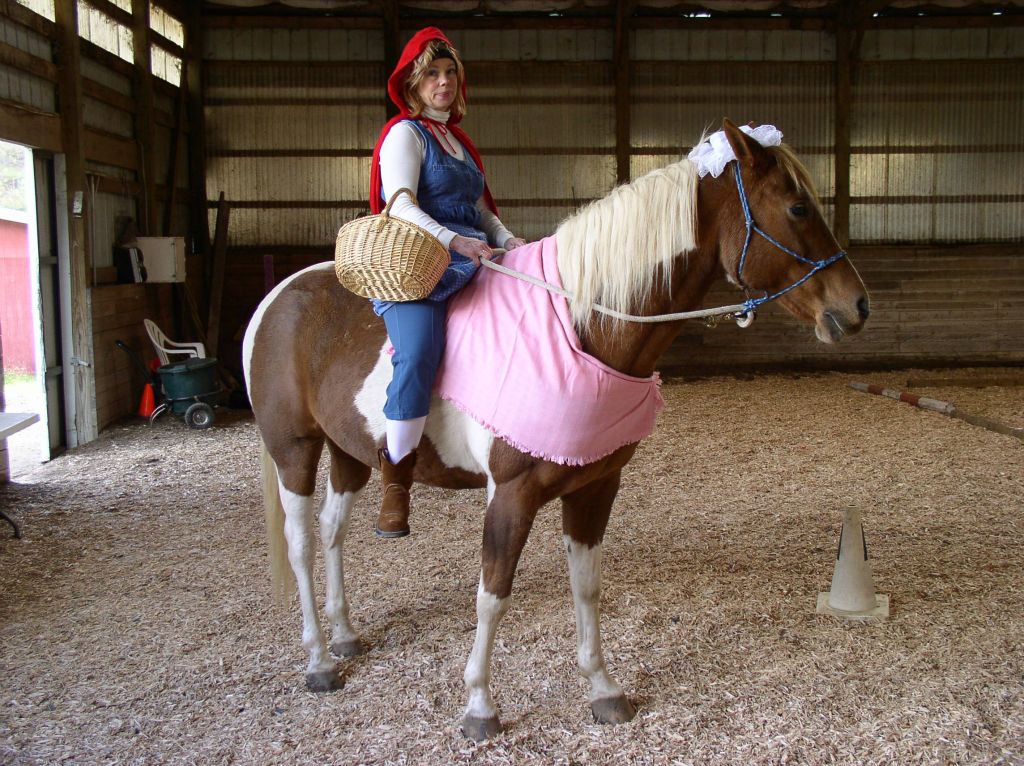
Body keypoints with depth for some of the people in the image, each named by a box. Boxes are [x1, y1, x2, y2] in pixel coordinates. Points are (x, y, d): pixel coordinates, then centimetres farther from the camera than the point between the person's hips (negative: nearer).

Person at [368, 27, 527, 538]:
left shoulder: (458, 141, 26)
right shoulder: (405, 133, 1)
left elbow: (481, 209, 26)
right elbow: (401, 206, -14)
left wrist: (506, 239, 4)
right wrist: (454, 240, -29)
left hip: (469, 262, 9)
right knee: (418, 354, -32)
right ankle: (395, 483, -20)